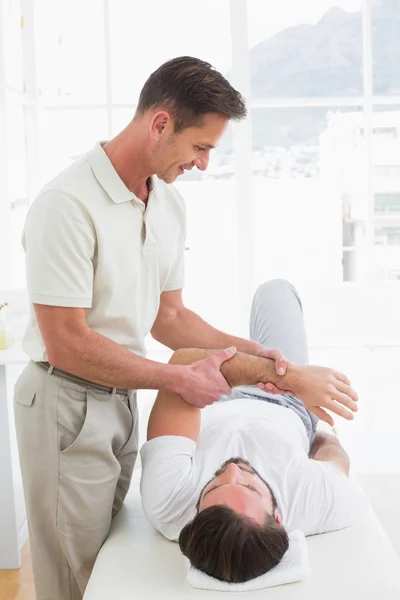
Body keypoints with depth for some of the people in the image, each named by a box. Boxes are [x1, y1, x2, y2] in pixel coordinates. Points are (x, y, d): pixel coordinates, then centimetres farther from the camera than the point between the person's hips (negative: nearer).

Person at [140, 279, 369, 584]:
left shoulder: (166, 500, -49)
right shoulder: (325, 501, -47)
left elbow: (185, 362, -49)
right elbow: (334, 453, -20)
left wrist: (288, 375, -48)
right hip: (287, 414, 0)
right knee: (276, 290, 18)